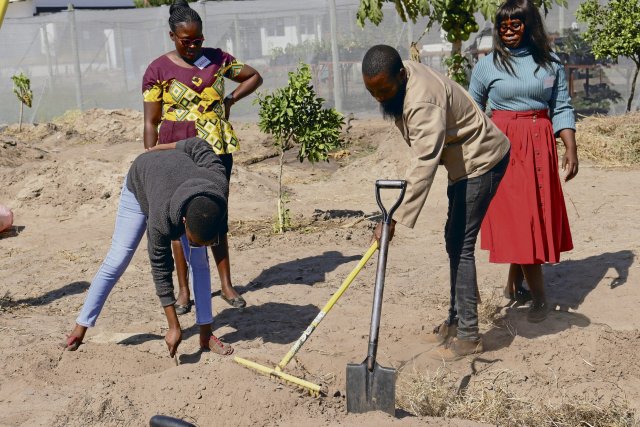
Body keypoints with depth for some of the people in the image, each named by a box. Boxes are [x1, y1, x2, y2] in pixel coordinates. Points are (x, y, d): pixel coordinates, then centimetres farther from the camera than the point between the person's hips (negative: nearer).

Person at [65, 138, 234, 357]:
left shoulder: (219, 184, -39)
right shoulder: (162, 218, -45)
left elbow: (197, 145, -21)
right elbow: (161, 271, -32)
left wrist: (169, 147, -1)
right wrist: (174, 328, -27)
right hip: (140, 181, -3)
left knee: (199, 262, -5)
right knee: (116, 261, -5)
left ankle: (206, 335, 4)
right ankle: (80, 328, 8)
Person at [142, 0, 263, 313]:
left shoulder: (216, 59, 5)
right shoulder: (158, 70, -3)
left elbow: (254, 77, 19)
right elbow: (151, 122, -3)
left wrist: (230, 100, 4)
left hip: (216, 150, 2)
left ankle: (226, 285, 16)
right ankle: (183, 291, 15)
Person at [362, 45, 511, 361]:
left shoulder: (423, 103, -33)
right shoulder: (400, 78, -2)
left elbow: (424, 166, -40)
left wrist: (396, 219, -44)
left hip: (480, 162, -11)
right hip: (463, 161, 11)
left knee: (460, 246, -12)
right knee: (454, 241, 16)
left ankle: (468, 335, -6)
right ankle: (457, 320, 27)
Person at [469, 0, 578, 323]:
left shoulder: (550, 62, 6)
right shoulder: (487, 65, 0)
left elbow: (562, 108, 6)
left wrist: (571, 149, -3)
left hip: (540, 147, 3)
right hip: (504, 147, -3)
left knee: (537, 216, 8)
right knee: (518, 218, -4)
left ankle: (514, 285, 23)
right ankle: (539, 296, 2)